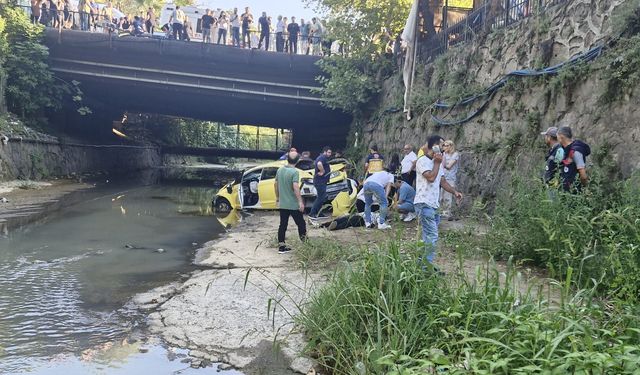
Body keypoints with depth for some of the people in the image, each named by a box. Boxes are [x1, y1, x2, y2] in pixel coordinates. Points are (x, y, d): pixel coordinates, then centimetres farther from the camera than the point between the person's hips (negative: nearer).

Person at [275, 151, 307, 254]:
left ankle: (281, 246, 13)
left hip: (282, 204, 6)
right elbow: (295, 187, -25)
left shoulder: (280, 170, 4)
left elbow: (276, 184, 12)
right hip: (293, 204, -6)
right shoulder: (294, 172, -17)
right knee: (301, 224, 9)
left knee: (283, 225, 11)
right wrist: (300, 202, -22)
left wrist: (277, 197, 24)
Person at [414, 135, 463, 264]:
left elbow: (442, 181, 17)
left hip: (434, 205, 9)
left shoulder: (438, 163, 18)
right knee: (432, 236, -13)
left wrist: (454, 192, 3)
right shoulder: (423, 161, -10)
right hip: (424, 204, -9)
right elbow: (431, 177, -22)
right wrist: (437, 163, -11)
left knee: (429, 236, 9)